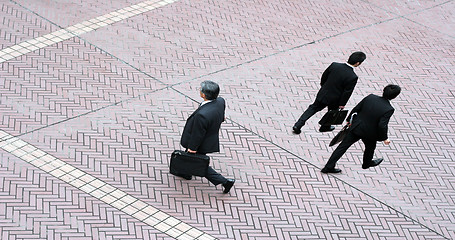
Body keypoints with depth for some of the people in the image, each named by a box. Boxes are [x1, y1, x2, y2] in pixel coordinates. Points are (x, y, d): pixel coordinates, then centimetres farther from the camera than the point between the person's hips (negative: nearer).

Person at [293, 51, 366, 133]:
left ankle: (297, 126, 16)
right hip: (335, 100, -3)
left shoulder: (334, 65, -15)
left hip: (323, 94, 3)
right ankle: (325, 127, 49)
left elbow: (323, 77, -1)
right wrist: (342, 104, -2)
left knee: (313, 108, 20)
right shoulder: (353, 77, -26)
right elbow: (347, 92, -17)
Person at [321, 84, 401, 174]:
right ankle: (367, 163, 54)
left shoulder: (370, 97, -10)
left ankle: (328, 167, 10)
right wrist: (385, 138, -8)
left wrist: (349, 119, 13)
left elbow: (356, 109, -3)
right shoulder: (389, 109, -22)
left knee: (343, 146, 9)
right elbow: (382, 125, -24)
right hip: (369, 134, -3)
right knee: (370, 147, 30)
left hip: (355, 127, 3)